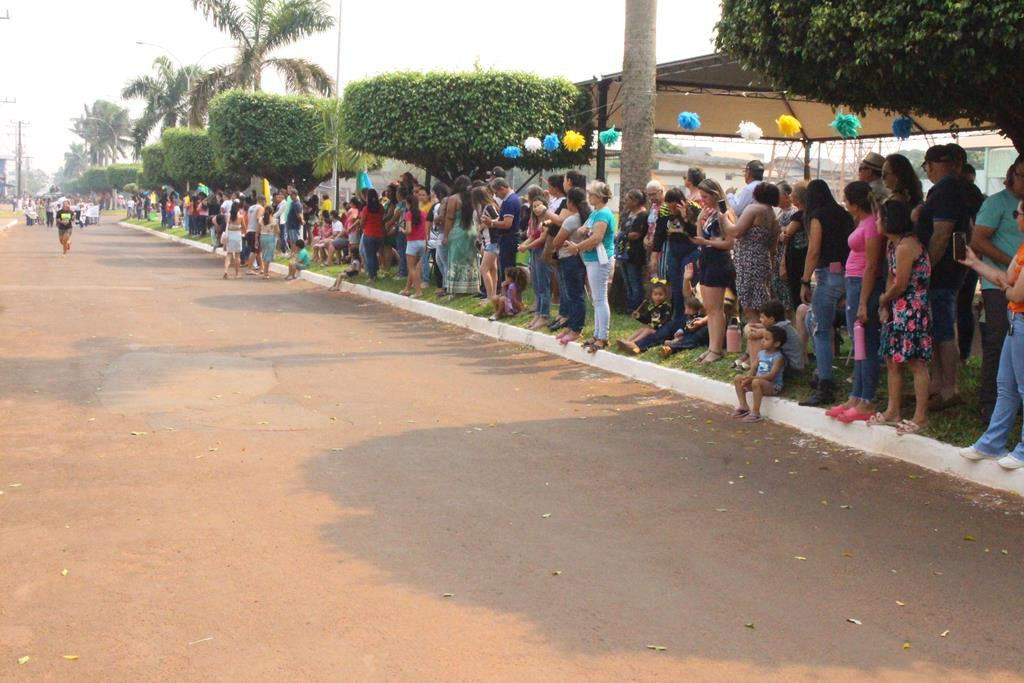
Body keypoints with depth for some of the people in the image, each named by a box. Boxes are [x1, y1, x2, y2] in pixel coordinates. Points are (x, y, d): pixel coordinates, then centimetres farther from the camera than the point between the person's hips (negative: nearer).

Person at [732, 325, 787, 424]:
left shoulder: (778, 357, -15)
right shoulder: (761, 353, 10)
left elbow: (771, 375, -24)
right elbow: (754, 369, 10)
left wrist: (753, 377, -30)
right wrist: (748, 377, -12)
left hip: (773, 386, -8)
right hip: (759, 380, 8)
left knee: (756, 382, -37)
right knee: (738, 378, -2)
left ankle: (756, 413, -30)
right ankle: (743, 406, 4)